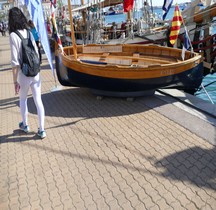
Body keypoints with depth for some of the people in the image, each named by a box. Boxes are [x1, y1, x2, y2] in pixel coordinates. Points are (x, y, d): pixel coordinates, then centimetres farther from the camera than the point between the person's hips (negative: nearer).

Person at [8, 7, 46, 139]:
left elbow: (15, 62, -15)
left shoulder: (13, 35, -13)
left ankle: (25, 125, 36)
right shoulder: (29, 33, 3)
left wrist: (15, 81, -10)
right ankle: (42, 130, 15)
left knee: (23, 99, 20)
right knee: (38, 101, 8)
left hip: (24, 75, -4)